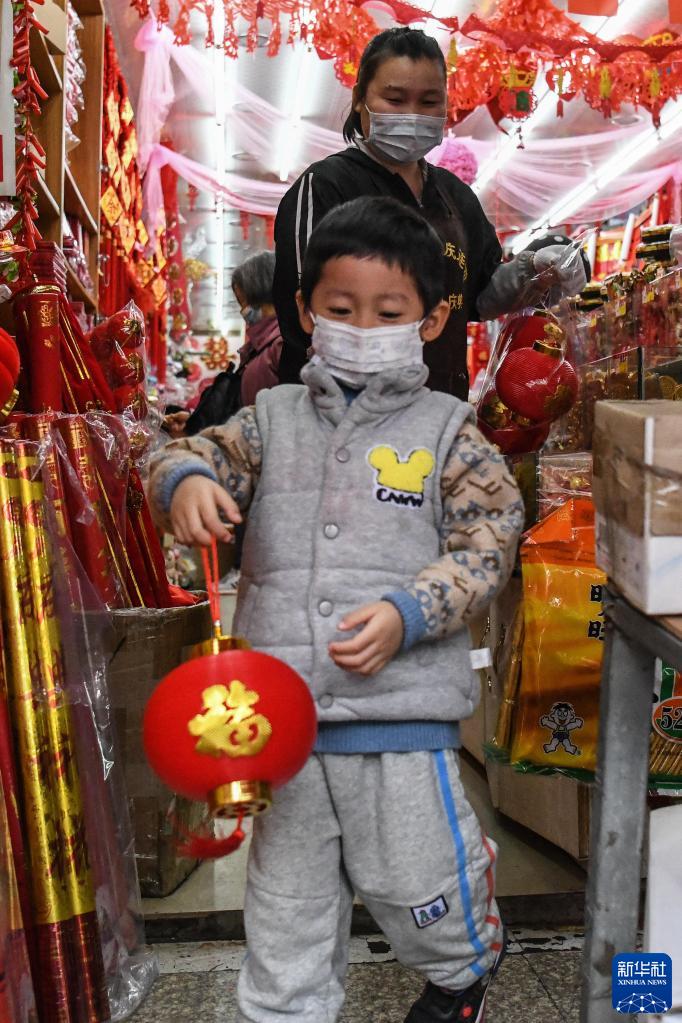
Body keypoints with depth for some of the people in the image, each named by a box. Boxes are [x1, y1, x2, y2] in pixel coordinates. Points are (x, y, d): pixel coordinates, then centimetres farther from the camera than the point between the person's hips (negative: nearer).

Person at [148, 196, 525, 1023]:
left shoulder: (445, 432, -1)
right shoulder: (274, 419, 7)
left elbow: (487, 544, -5)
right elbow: (204, 454, 2)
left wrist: (406, 614, -20)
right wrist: (186, 479, -23)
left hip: (400, 711, -2)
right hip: (281, 713, 3)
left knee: (414, 881, 16)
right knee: (284, 899, 17)